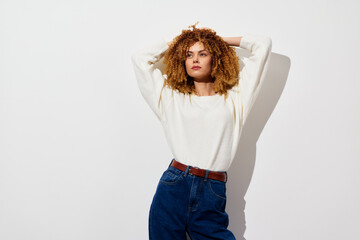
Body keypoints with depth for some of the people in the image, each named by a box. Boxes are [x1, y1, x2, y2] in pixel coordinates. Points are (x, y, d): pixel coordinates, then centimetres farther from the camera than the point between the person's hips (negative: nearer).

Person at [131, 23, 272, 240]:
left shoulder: (234, 97, 12)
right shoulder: (173, 99, 15)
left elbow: (263, 45, 15)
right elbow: (140, 58, 20)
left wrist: (219, 40, 23)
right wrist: (174, 43, 26)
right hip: (172, 190, 1)